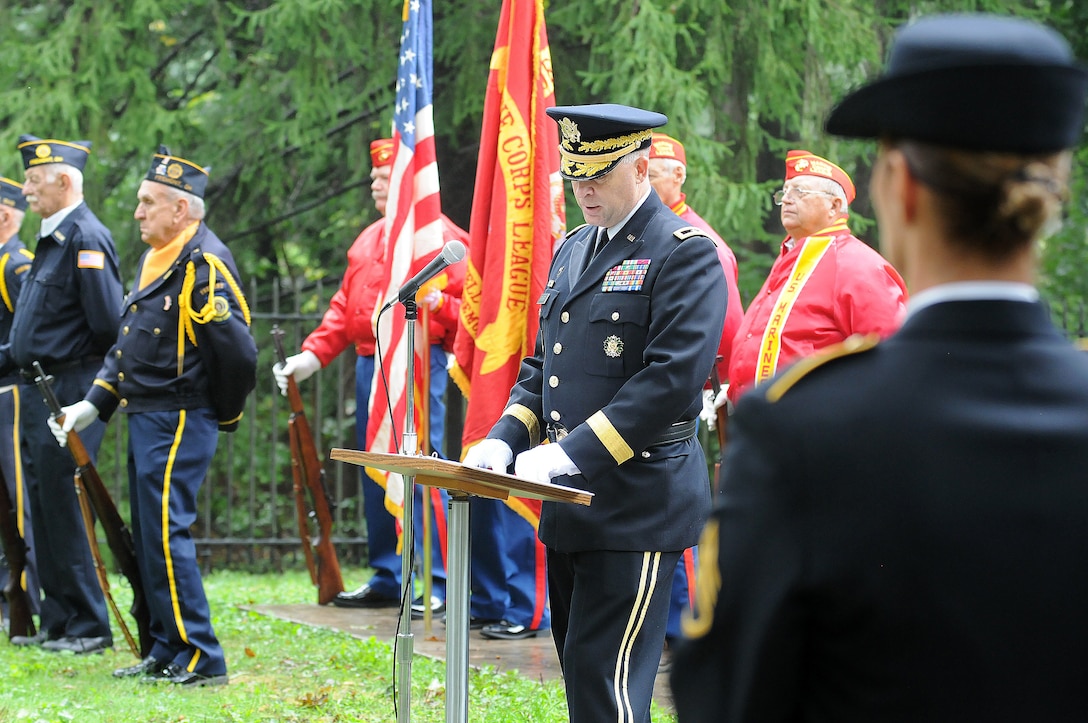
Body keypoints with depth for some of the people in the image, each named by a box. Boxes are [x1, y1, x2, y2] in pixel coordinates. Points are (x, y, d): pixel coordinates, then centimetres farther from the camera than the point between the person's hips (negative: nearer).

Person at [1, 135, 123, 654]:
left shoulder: (85, 239, -14)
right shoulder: (50, 239, 17)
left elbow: (109, 326, -19)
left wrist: (97, 392, -13)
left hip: (70, 393, -10)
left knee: (64, 509, -7)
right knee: (45, 511, 12)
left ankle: (88, 627, 0)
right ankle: (56, 624, 18)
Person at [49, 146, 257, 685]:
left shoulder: (205, 264, -16)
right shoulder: (154, 261, 16)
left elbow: (236, 351, -20)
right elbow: (128, 344, 21)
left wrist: (225, 417, -6)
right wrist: (94, 403, 13)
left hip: (177, 422, -10)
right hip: (145, 419, 10)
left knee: (165, 533, -11)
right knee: (148, 537, 13)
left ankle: (201, 661, -7)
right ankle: (167, 653, 21)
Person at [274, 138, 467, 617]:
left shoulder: (443, 237, -3)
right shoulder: (368, 240, 20)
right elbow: (344, 308, 21)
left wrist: (439, 303, -27)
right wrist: (312, 355, 11)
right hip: (368, 364, 8)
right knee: (375, 474, 10)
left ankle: (440, 586, -6)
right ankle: (387, 580, 18)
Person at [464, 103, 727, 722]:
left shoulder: (685, 253, -10)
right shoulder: (572, 251, 16)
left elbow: (672, 380, -18)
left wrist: (571, 453, -21)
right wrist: (504, 440, 1)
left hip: (639, 504, -8)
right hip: (571, 505, 8)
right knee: (580, 673, 12)